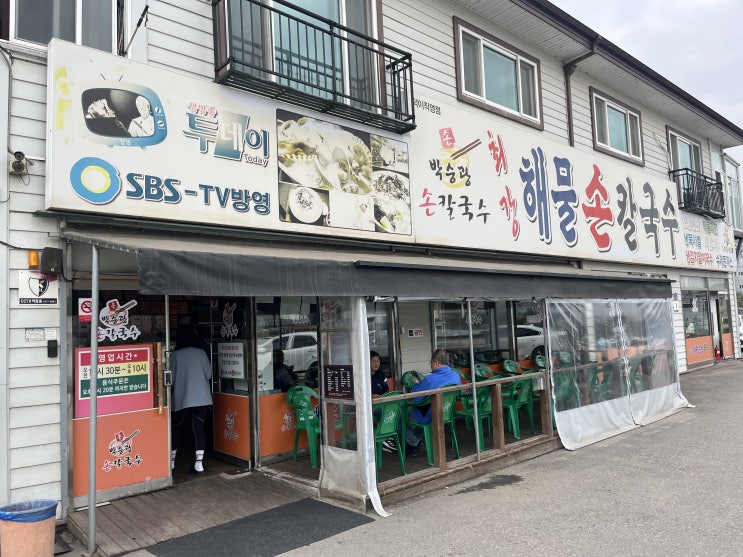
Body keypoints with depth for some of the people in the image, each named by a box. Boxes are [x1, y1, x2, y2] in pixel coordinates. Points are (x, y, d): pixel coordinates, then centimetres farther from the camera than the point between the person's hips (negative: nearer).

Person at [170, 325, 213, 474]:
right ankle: (199, 463, -1)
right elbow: (209, 374, 2)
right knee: (198, 428, 3)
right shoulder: (201, 352, 0)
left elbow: (171, 378, -2)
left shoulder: (175, 355, -5)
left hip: (182, 399, -1)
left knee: (176, 428, 15)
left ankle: (171, 460, 26)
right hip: (202, 398, 1)